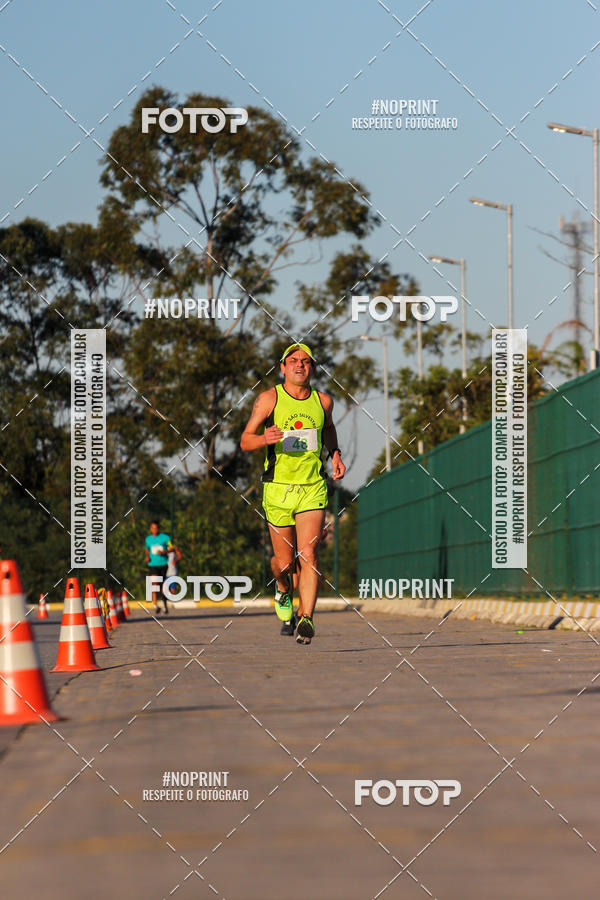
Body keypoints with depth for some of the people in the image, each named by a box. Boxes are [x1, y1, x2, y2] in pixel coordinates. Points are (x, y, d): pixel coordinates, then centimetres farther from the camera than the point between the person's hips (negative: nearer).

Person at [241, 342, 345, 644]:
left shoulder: (323, 401, 7)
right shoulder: (269, 399, -2)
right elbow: (245, 441, -2)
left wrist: (335, 456, 14)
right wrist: (265, 438, -23)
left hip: (313, 489, 1)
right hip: (278, 487, -1)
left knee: (308, 554, -15)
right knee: (284, 561, 5)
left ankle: (306, 619, -18)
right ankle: (283, 589, 40)